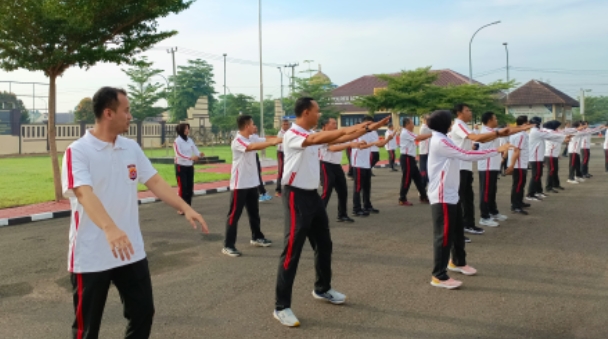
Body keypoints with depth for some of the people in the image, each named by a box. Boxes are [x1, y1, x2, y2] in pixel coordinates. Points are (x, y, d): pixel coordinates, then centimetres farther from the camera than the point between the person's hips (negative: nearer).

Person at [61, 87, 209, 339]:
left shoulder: (131, 148, 6)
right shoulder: (78, 151, -14)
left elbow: (155, 182, 6)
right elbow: (84, 194, -29)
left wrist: (185, 208, -7)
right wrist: (110, 229, -46)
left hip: (131, 252, 6)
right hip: (91, 257, -5)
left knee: (143, 312, 13)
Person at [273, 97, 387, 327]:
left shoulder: (312, 134, 11)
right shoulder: (291, 135, -16)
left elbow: (335, 139, 12)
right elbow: (315, 140, -33)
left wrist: (367, 128, 11)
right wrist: (347, 130, -35)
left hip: (312, 194, 9)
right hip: (296, 196, -9)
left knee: (324, 245, 19)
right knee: (292, 251, -8)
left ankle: (322, 289, 38)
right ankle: (281, 307, -1)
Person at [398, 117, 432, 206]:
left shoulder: (408, 133, 20)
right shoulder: (405, 133, -12)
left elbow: (418, 139, 12)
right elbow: (418, 138, -20)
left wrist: (429, 136, 0)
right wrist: (431, 135, -12)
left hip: (410, 158, 10)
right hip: (407, 158, -10)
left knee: (417, 178, 12)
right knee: (407, 179, -6)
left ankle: (423, 197, 18)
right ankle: (402, 199, 1)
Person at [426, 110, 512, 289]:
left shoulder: (442, 140, 15)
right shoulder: (440, 142, -20)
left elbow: (462, 155, 12)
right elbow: (467, 155, -22)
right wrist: (497, 151, -16)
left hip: (451, 194, 10)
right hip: (442, 197, -10)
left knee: (457, 231, 22)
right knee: (444, 235, -5)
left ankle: (458, 262, 40)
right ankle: (439, 276, 3)